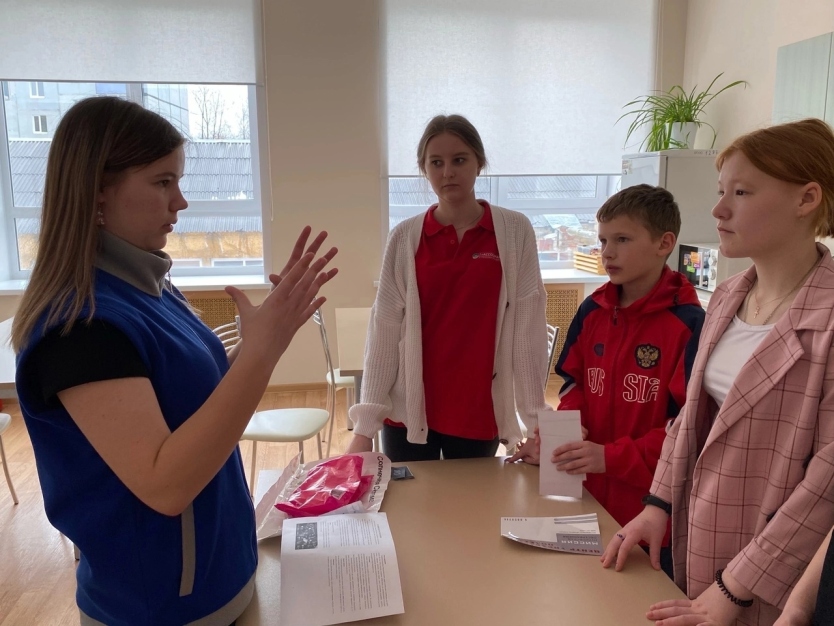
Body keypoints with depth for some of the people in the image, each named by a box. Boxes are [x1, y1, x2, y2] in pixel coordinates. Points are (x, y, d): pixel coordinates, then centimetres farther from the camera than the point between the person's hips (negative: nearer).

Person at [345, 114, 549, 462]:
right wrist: (365, 426, -6)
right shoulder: (405, 238, -2)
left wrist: (537, 423, -7)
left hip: (479, 415, 0)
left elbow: (528, 328, -5)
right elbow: (384, 329, -3)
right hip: (408, 412, 1)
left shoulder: (515, 232, -4)